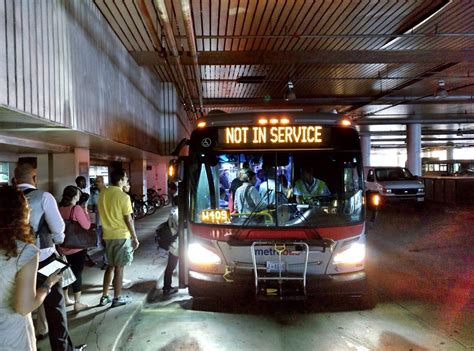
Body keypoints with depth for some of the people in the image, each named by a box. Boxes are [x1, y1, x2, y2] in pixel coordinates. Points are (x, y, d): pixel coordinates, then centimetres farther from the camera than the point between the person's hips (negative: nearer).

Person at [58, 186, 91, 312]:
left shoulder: (60, 209, 0)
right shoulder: (77, 209, -19)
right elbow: (86, 226, -13)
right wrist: (85, 211, -5)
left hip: (64, 246, 6)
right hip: (77, 246, -6)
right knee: (77, 273, 2)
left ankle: (65, 298, 31)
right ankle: (77, 303, 6)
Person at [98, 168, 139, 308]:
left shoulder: (102, 194, 5)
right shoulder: (123, 196, -16)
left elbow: (105, 213, 13)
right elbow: (128, 220, -14)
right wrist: (135, 237, -7)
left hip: (108, 235, 7)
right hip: (121, 236, -6)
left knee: (110, 265, 17)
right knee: (119, 267, 3)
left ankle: (104, 297, 22)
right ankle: (117, 298, 12)